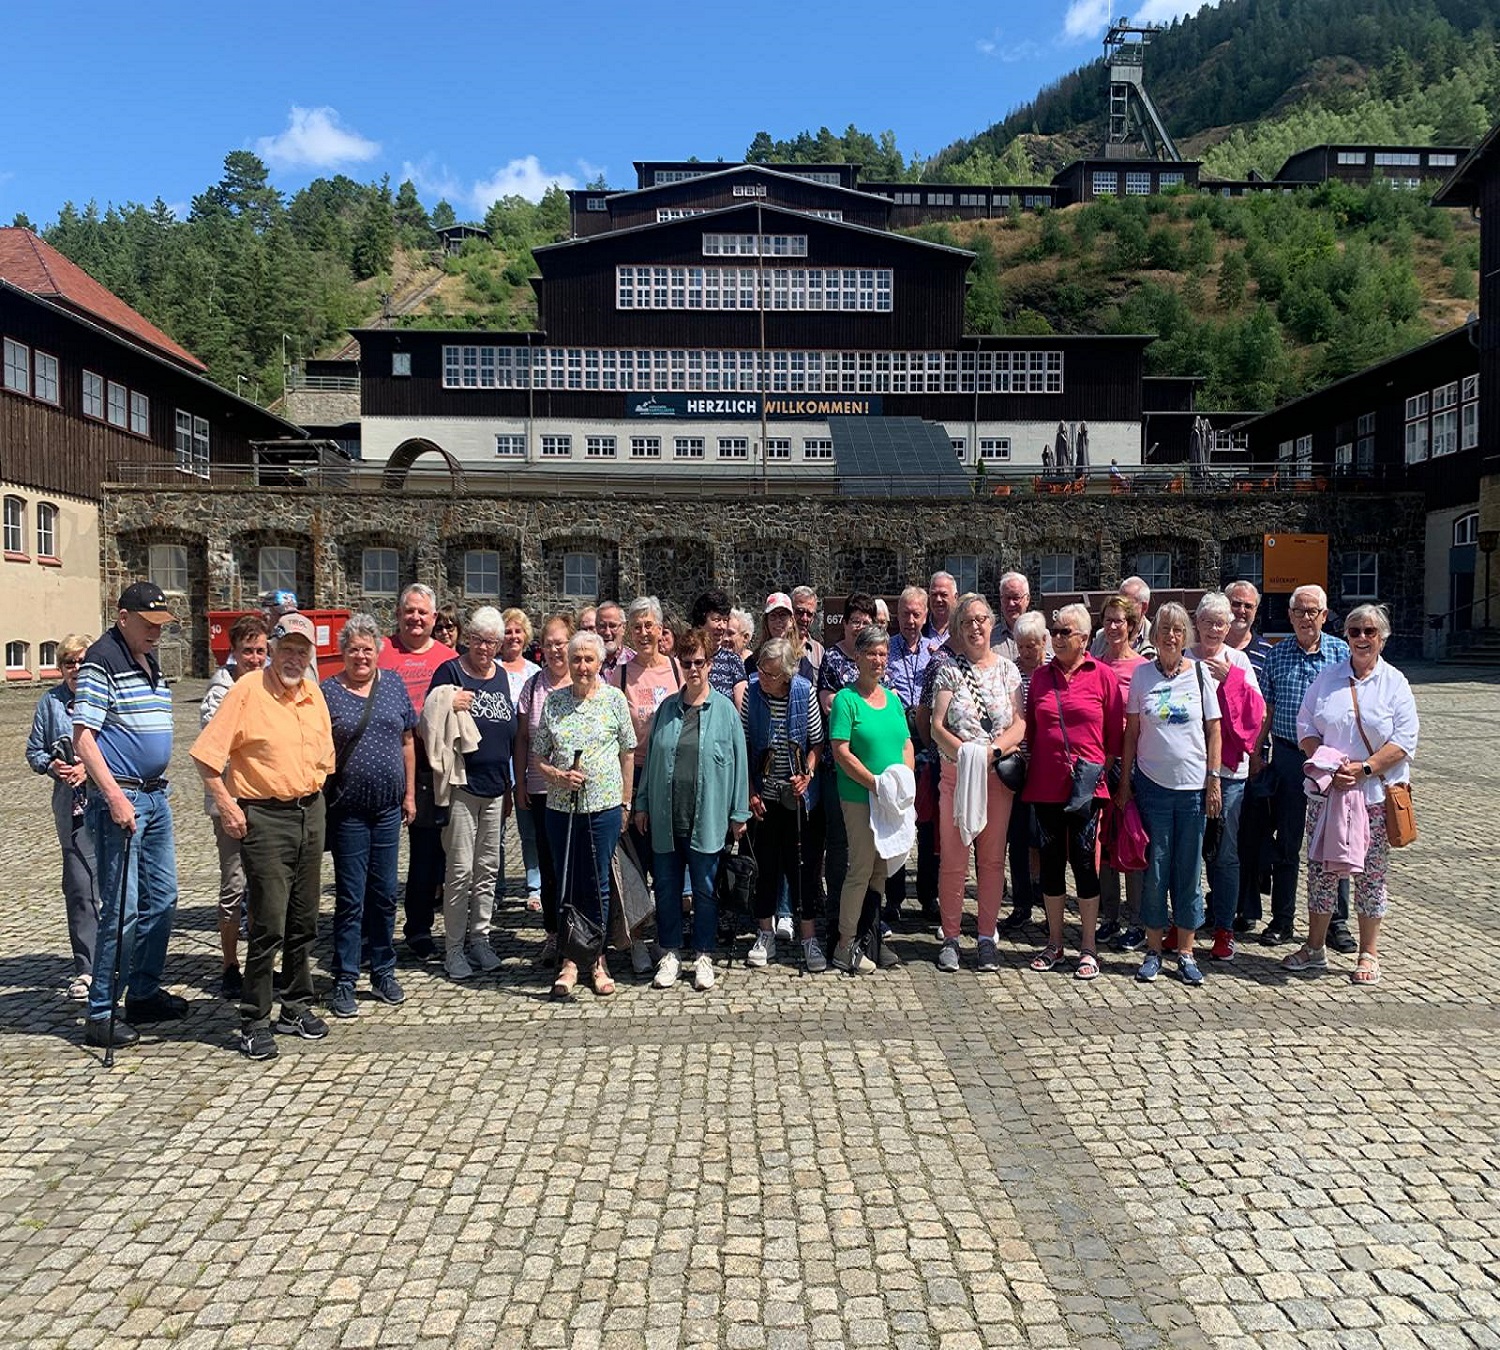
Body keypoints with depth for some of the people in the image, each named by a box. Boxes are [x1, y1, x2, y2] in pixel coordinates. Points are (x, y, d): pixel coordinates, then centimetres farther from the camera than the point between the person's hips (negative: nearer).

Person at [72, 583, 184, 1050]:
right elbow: (82, 737, -17)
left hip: (155, 795, 9)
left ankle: (144, 993, 27)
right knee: (121, 908, -5)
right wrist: (114, 796, -23)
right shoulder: (102, 662, -12)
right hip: (119, 798, -9)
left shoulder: (151, 661, 14)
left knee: (162, 898, 14)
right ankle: (100, 1013, 6)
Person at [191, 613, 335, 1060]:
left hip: (311, 813, 6)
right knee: (268, 925, -5)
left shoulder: (314, 694, 10)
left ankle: (296, 1008, 27)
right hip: (265, 818, -6)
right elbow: (206, 754, -11)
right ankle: (254, 1023, 8)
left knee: (304, 922, 13)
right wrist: (227, 805, -13)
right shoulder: (247, 691, -10)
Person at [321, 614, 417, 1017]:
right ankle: (344, 981, 13)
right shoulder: (328, 692, -4)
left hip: (388, 808, 3)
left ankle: (383, 972, 25)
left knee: (384, 893, 12)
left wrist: (409, 793, 8)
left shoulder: (394, 686, 6)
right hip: (347, 810, -3)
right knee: (351, 898, 2)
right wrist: (320, 800, -8)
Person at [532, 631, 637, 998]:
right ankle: (569, 961, 19)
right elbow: (538, 756, 9)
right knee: (566, 884, 8)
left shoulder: (614, 699, 1)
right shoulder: (553, 701, 5)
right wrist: (557, 776, -11)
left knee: (597, 885, 5)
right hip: (561, 806, 2)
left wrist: (625, 803, 4)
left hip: (604, 806, -2)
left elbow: (628, 753, 6)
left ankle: (597, 960, 19)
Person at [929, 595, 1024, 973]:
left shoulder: (1007, 669, 7)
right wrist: (963, 753, -21)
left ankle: (987, 938, 17)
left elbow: (1020, 723, 0)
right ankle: (950, 938, 13)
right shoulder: (950, 669, 3)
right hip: (956, 774, -1)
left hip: (998, 775, 1)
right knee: (953, 860, 2)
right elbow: (937, 727, -4)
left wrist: (992, 749, -17)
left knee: (992, 859, 7)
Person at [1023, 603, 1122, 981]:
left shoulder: (1102, 676, -2)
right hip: (1045, 784, 4)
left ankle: (1088, 948, 13)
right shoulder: (1040, 677, 8)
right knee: (1051, 861, 10)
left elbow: (1115, 731, 1)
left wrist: (1105, 767, -1)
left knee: (1084, 861, 0)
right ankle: (1054, 943, 23)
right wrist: (1028, 771, 8)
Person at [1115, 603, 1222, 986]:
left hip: (1193, 786, 0)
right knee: (1155, 869, 4)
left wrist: (1214, 779, 0)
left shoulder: (1200, 674, 3)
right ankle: (1153, 950, 15)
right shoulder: (1142, 675, 2)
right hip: (1152, 783, 0)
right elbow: (1131, 732, 5)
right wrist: (1125, 782, 2)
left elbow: (1214, 730, 5)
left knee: (1189, 870, 7)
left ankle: (1185, 952, 17)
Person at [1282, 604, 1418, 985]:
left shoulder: (1395, 683, 1)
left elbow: (1405, 740, -6)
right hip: (1326, 791, 2)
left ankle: (1368, 954, 18)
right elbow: (1305, 728, 6)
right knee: (1321, 870, 6)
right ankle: (1315, 948, 19)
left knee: (1371, 874, 5)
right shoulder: (1326, 678, 7)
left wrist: (1363, 768, -16)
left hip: (1376, 794, -2)